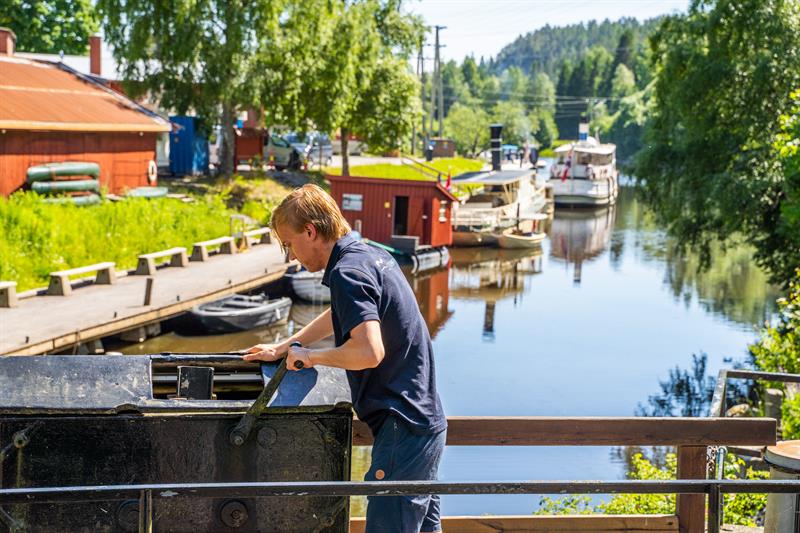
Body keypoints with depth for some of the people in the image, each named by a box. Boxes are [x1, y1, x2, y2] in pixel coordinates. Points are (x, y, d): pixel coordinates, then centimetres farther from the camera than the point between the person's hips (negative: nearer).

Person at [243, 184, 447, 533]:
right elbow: (342, 317, 31)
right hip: (427, 422, 10)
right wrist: (282, 348, 31)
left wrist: (311, 356, -14)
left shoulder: (347, 272, -17)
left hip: (402, 428, -10)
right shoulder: (373, 256, 13)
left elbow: (369, 352, -30)